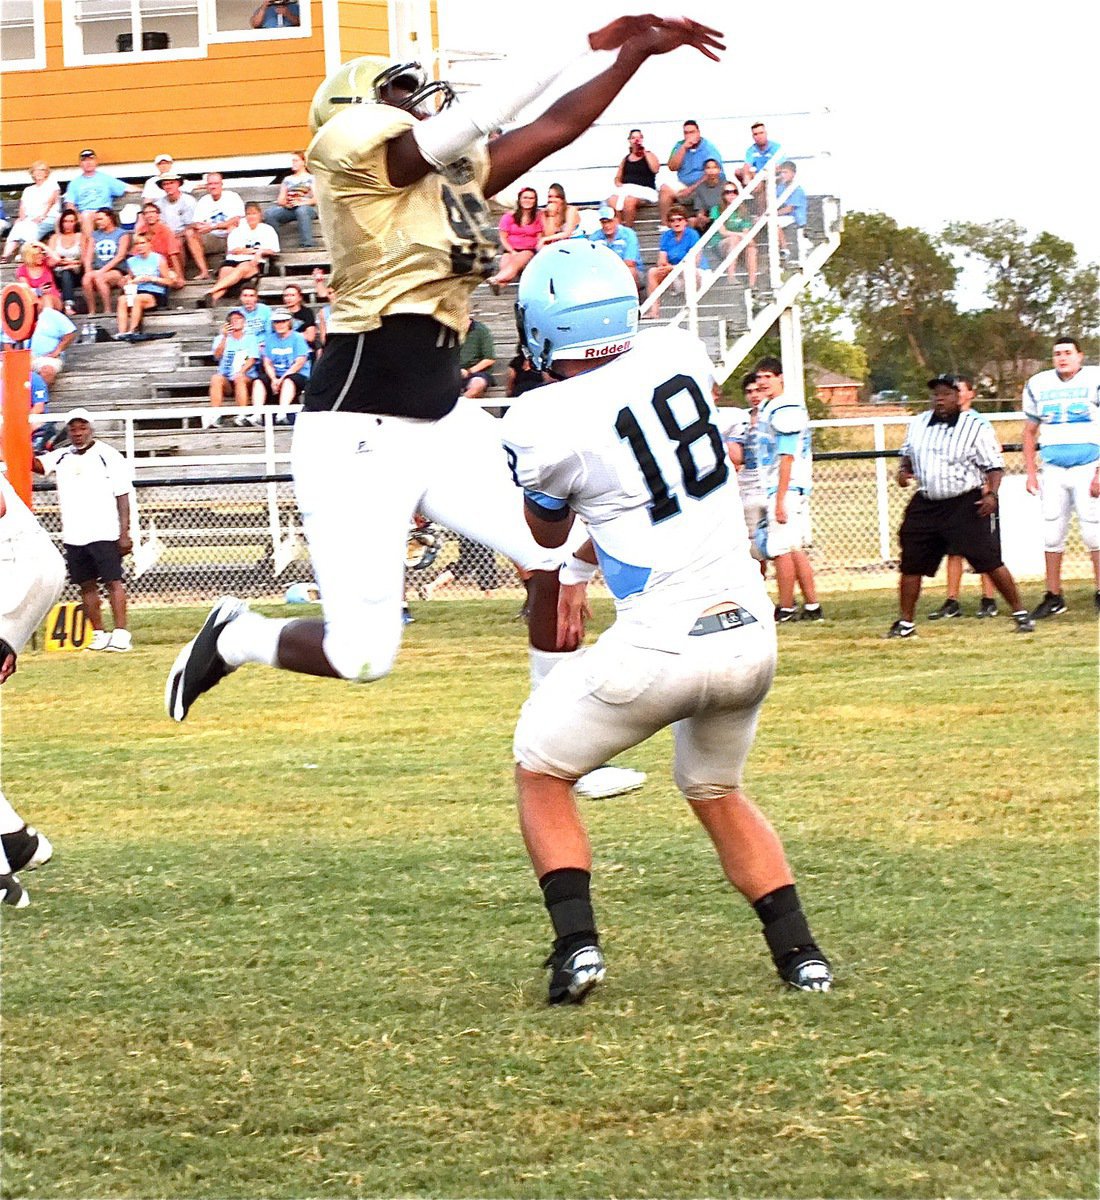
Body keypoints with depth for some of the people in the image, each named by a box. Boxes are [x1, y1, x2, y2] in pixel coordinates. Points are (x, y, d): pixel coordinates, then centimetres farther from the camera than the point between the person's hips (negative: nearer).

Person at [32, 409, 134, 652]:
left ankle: (121, 633, -10)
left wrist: (125, 533, -9)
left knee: (113, 582, -7)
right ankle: (99, 634, 13)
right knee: (86, 586, 7)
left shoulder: (109, 456, -2)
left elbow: (122, 497, -4)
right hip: (73, 536, 5)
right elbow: (38, 465, -4)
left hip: (103, 534, -5)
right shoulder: (61, 457, 12)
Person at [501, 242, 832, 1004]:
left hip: (662, 648, -5)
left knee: (541, 771, 17)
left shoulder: (545, 424, -12)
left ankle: (576, 942, 2)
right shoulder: (681, 355, 3)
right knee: (718, 793, 27)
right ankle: (800, 953, 16)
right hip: (750, 635, 5)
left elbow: (548, 532, 10)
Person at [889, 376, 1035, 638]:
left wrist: (991, 493, -21)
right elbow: (907, 453, 24)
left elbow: (994, 465, -6)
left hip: (968, 504, -5)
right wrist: (903, 470, 3)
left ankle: (1020, 614, 0)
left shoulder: (976, 427, -7)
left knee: (990, 561, -10)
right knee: (911, 564, 5)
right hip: (926, 505, 5)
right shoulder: (918, 424, 9)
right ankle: (906, 623, 18)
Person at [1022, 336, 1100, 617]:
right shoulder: (1038, 385, 8)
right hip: (1053, 469, 4)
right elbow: (1030, 432, 17)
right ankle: (1053, 597, 12)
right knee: (1052, 534, 4)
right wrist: (1031, 473, 10)